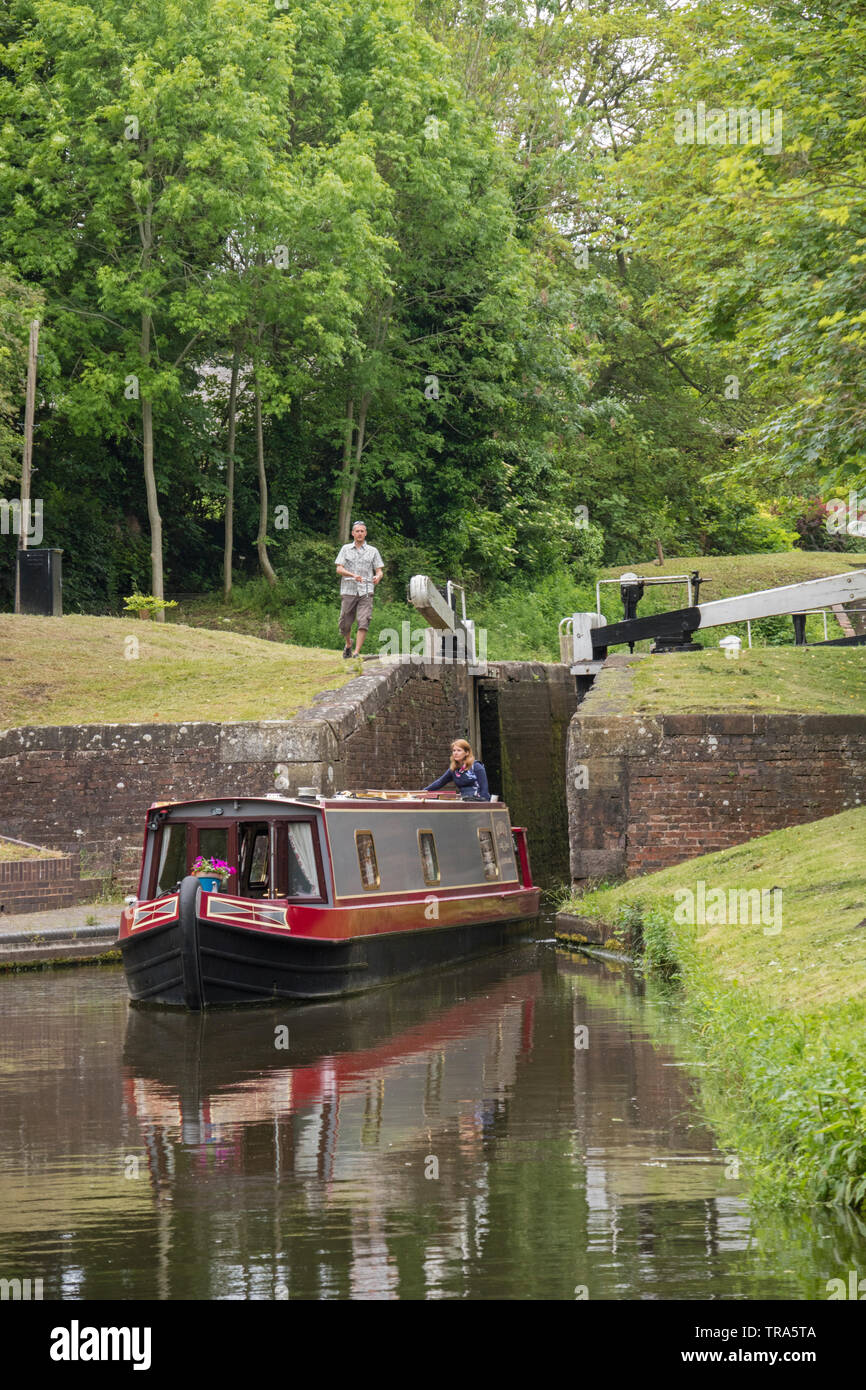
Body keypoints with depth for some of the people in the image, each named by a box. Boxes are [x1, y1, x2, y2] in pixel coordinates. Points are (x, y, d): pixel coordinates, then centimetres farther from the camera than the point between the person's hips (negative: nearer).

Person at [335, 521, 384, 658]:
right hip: (348, 591, 1)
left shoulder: (373, 551, 11)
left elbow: (379, 570, 8)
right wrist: (353, 575, -16)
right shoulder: (346, 549, 11)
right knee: (345, 624, 3)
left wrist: (377, 577, -17)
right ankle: (348, 645, 32)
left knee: (363, 623, -15)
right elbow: (339, 569, 2)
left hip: (365, 592, -1)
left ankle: (356, 652, -16)